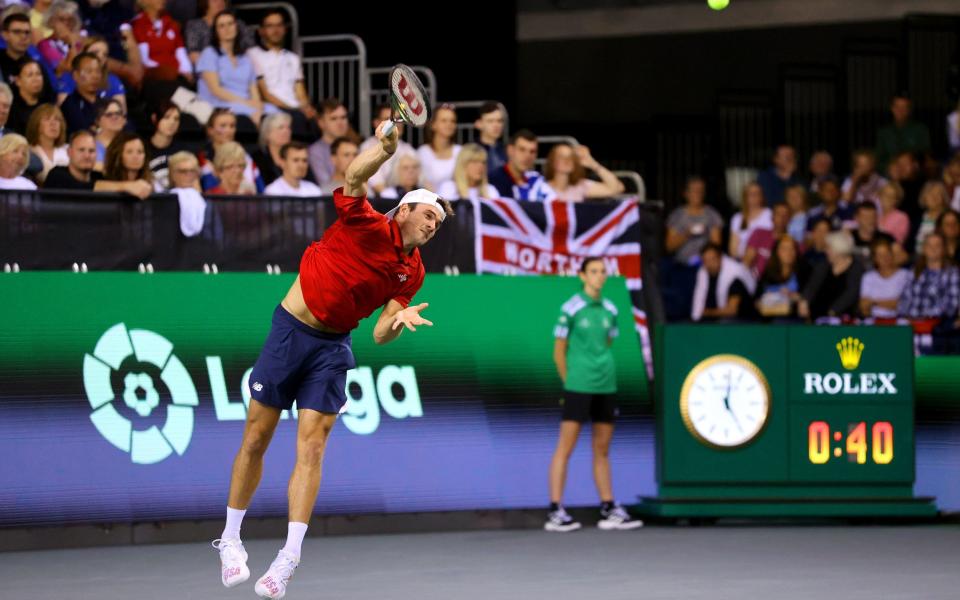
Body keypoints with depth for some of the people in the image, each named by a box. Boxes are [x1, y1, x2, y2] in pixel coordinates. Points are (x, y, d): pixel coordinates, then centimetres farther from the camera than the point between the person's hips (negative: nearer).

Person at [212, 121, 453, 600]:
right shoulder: (363, 224, -11)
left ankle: (288, 559, -11)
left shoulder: (411, 272, 4)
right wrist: (385, 148, -49)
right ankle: (231, 541, 18)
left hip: (332, 348, 3)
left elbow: (379, 334, 2)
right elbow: (355, 177, -30)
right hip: (290, 331, -3)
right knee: (255, 442, 3)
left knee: (311, 448, -9)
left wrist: (398, 319, -21)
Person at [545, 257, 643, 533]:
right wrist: (570, 383, 1)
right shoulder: (571, 309, -6)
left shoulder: (610, 310, 10)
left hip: (606, 386, 6)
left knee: (602, 450, 10)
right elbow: (559, 352, -2)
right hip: (578, 387, -6)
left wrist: (603, 373, 11)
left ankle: (608, 510, 14)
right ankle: (555, 512, -6)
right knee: (566, 447, -6)